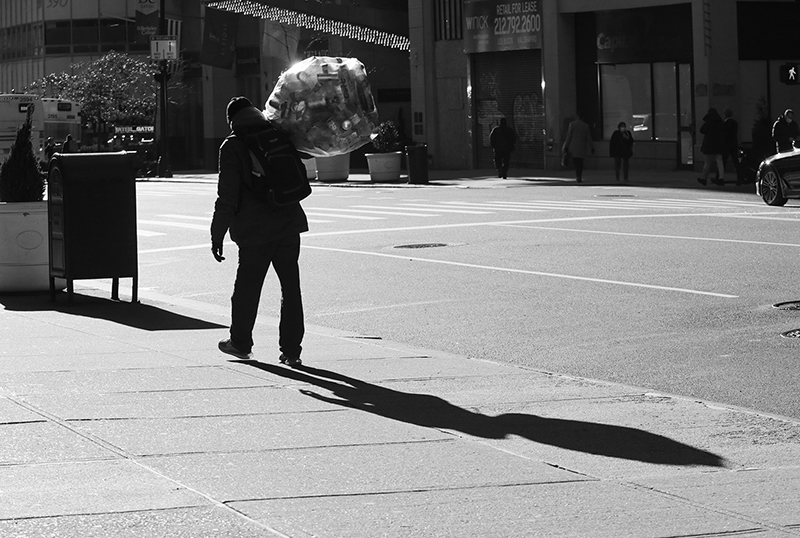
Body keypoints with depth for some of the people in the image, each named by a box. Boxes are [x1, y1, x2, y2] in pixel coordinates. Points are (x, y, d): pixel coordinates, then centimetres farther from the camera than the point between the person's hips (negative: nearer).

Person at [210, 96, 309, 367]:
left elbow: (227, 196, -9)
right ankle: (291, 350, 4)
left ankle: (241, 343, 25)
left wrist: (217, 235, -5)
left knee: (247, 288, 11)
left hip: (255, 232, -4)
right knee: (291, 288, 5)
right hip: (289, 224, 4)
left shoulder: (232, 147, -6)